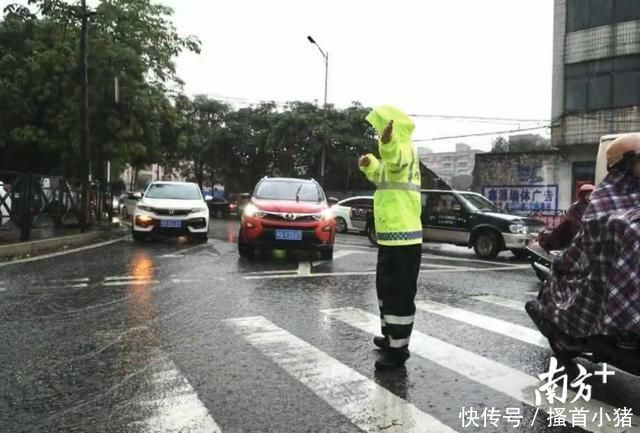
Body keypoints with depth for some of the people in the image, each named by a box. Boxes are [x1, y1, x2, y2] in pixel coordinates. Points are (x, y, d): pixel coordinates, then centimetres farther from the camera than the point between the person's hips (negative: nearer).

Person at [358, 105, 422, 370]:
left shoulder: (404, 149, -14)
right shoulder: (395, 151, 17)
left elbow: (396, 161, -41)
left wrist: (387, 144, -60)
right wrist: (370, 166, 23)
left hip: (402, 238, -11)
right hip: (392, 237, 11)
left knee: (399, 295, -4)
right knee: (387, 289, 21)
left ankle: (398, 350, 4)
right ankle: (391, 336, 35)